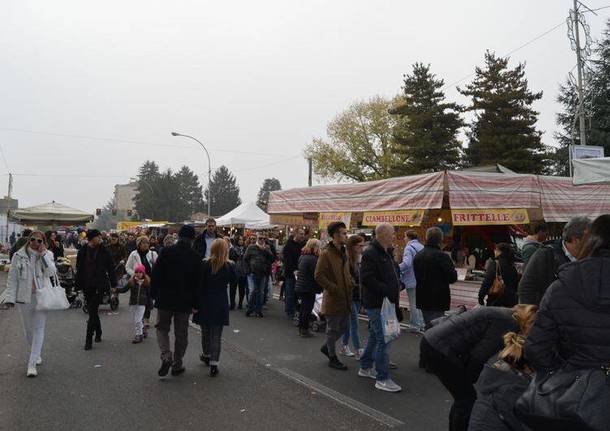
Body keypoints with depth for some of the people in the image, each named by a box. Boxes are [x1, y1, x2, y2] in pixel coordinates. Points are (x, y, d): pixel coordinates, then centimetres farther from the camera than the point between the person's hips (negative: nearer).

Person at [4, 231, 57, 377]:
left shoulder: (47, 255, 1)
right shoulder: (18, 256, 0)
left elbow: (51, 272, -14)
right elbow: (12, 278, 1)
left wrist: (43, 254, -17)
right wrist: (10, 297, -5)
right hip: (24, 297, 2)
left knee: (39, 329, -5)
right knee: (29, 329, 14)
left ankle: (32, 364, -3)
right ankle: (36, 354, 35)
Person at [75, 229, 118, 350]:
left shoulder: (104, 251, -2)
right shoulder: (82, 251, 2)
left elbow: (111, 268, 1)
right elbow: (79, 269, 5)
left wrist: (113, 284, 1)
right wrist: (79, 286, 2)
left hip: (99, 285, -3)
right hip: (87, 286, 3)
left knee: (93, 311, -6)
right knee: (92, 311, 13)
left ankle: (88, 339, 0)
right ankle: (98, 333, 31)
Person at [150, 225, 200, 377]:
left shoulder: (166, 252, -6)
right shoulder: (195, 257, -5)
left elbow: (155, 275, -5)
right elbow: (197, 282, -3)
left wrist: (154, 294, 5)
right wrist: (195, 302, 4)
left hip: (165, 299, 0)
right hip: (185, 302, 1)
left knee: (162, 328, 14)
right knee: (181, 333, 11)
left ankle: (166, 356, -6)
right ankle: (177, 365, 17)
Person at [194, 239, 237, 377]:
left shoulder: (204, 264, -10)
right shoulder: (230, 266, -9)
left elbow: (199, 285, -9)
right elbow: (234, 280, 8)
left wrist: (196, 303, -3)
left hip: (205, 303, 1)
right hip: (221, 303, 0)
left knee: (205, 332, 19)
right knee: (216, 335, 5)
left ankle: (206, 355, 39)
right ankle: (213, 364, 3)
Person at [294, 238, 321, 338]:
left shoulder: (302, 256, 9)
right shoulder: (313, 259, -20)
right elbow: (316, 275, -19)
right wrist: (320, 288, -9)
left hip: (299, 287, 9)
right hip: (308, 288, -9)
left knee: (303, 307, 18)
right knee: (307, 309, 1)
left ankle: (301, 328, 27)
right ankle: (305, 330, 8)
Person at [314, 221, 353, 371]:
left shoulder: (343, 254, 12)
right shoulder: (326, 254, -15)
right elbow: (318, 276, -20)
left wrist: (350, 284, 9)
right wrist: (334, 288, -20)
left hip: (345, 299, 8)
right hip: (333, 300, -8)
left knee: (344, 327, 17)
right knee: (333, 329, 5)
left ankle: (327, 347, 36)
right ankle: (332, 358, 21)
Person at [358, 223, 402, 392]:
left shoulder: (387, 253, 15)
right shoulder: (370, 253, -17)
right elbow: (367, 279, -25)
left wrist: (397, 286, 10)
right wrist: (387, 291, -22)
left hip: (386, 303, 10)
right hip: (376, 304, -10)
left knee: (375, 336, 20)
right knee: (383, 339, -7)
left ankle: (365, 367, 35)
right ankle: (382, 379, 2)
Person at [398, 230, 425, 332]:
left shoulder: (409, 248, -17)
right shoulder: (421, 247, 9)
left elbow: (406, 263, -30)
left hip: (412, 280, -8)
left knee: (413, 304, 2)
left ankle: (415, 326, 10)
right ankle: (422, 324, 25)